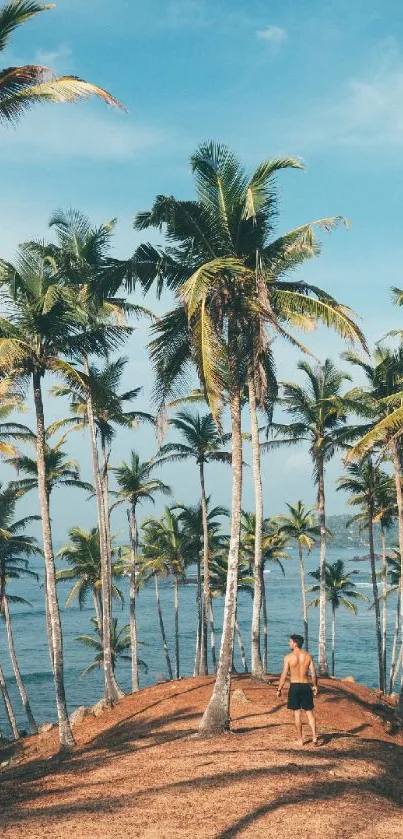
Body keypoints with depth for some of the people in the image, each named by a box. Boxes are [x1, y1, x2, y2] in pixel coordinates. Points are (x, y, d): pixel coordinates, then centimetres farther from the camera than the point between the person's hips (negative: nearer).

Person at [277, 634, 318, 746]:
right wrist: (315, 686, 17)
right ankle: (314, 736, -3)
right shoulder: (308, 656, 2)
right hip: (306, 686, 3)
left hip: (294, 686, -3)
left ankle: (300, 740, 9)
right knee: (309, 712, 9)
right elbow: (313, 673, 3)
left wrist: (279, 689, 0)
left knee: (297, 713, 5)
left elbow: (284, 675, -8)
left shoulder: (289, 657, -8)